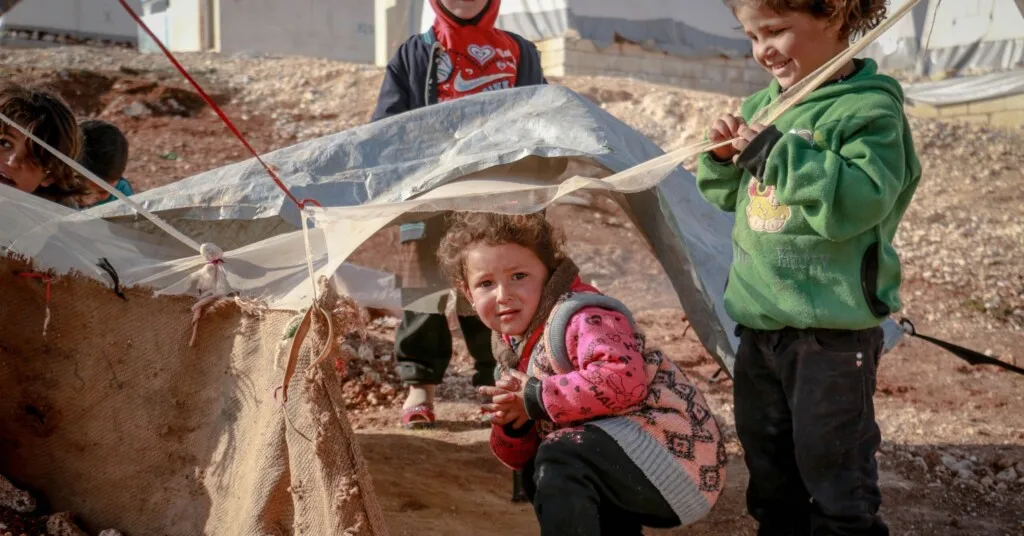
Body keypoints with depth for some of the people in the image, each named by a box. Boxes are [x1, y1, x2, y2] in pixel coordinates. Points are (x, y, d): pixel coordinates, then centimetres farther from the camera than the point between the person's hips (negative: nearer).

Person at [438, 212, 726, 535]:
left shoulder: (580, 317, -13)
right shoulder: (514, 351, 13)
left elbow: (623, 378, -34)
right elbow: (517, 459, 16)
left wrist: (537, 399, -21)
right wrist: (512, 425, -9)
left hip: (677, 450, -10)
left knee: (561, 458, -26)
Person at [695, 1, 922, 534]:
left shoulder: (869, 109, -13)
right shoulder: (763, 105, 9)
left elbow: (860, 200, -28)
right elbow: (728, 195, 18)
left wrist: (777, 151, -26)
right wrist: (723, 157, -2)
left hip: (832, 330, -7)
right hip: (758, 318, 7)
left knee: (835, 472, 1)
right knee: (768, 467, 20)